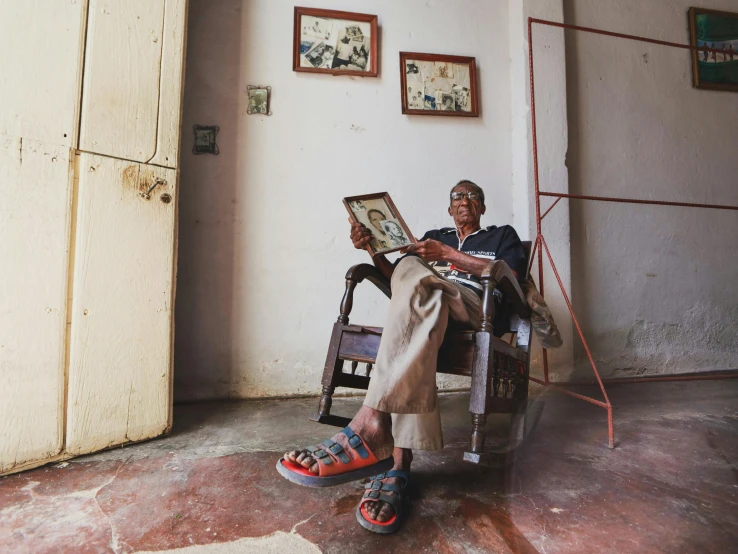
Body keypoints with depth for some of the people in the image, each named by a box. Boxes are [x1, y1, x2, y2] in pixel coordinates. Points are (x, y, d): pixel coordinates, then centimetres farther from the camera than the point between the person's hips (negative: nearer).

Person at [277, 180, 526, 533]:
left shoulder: (502, 235, 26)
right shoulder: (433, 236, 33)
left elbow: (509, 275, 3)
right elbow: (396, 277, 21)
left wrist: (447, 255, -2)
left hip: (477, 309, -2)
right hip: (427, 307, 2)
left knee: (416, 277, -33)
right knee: (411, 274, -36)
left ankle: (370, 426, -47)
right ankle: (398, 464, -46)